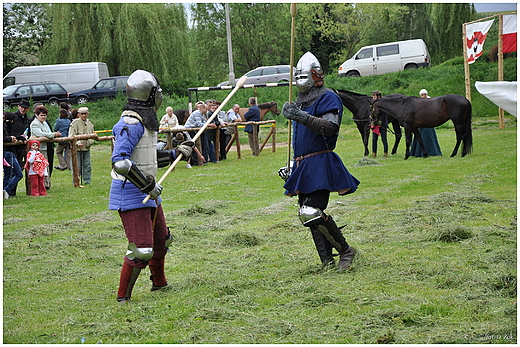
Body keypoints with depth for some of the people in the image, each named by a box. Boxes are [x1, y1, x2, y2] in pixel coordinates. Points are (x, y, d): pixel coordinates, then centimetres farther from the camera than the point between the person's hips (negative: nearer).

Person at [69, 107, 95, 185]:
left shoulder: (90, 123, 9)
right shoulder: (75, 123, -8)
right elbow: (71, 136, -11)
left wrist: (90, 141, -3)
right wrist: (77, 142, -24)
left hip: (87, 148, 5)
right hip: (77, 148, -5)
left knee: (87, 164, 8)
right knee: (77, 166, -2)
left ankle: (87, 181, 18)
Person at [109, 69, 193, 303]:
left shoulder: (145, 122, 11)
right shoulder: (131, 125, -21)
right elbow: (120, 162, -30)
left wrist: (176, 153, 26)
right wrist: (148, 186, -29)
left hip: (147, 193, 10)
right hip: (131, 195, -10)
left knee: (162, 240, 23)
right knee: (142, 249, -12)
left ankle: (159, 284, 43)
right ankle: (123, 298, -1)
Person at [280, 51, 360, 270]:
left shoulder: (327, 98, -6)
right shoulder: (301, 101, 22)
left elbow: (329, 127, -24)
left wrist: (302, 117, -31)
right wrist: (293, 165, 27)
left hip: (320, 165, -9)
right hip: (303, 166, 9)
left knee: (312, 213, -19)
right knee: (308, 214, 5)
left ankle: (345, 250, -5)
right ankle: (327, 261, 10)